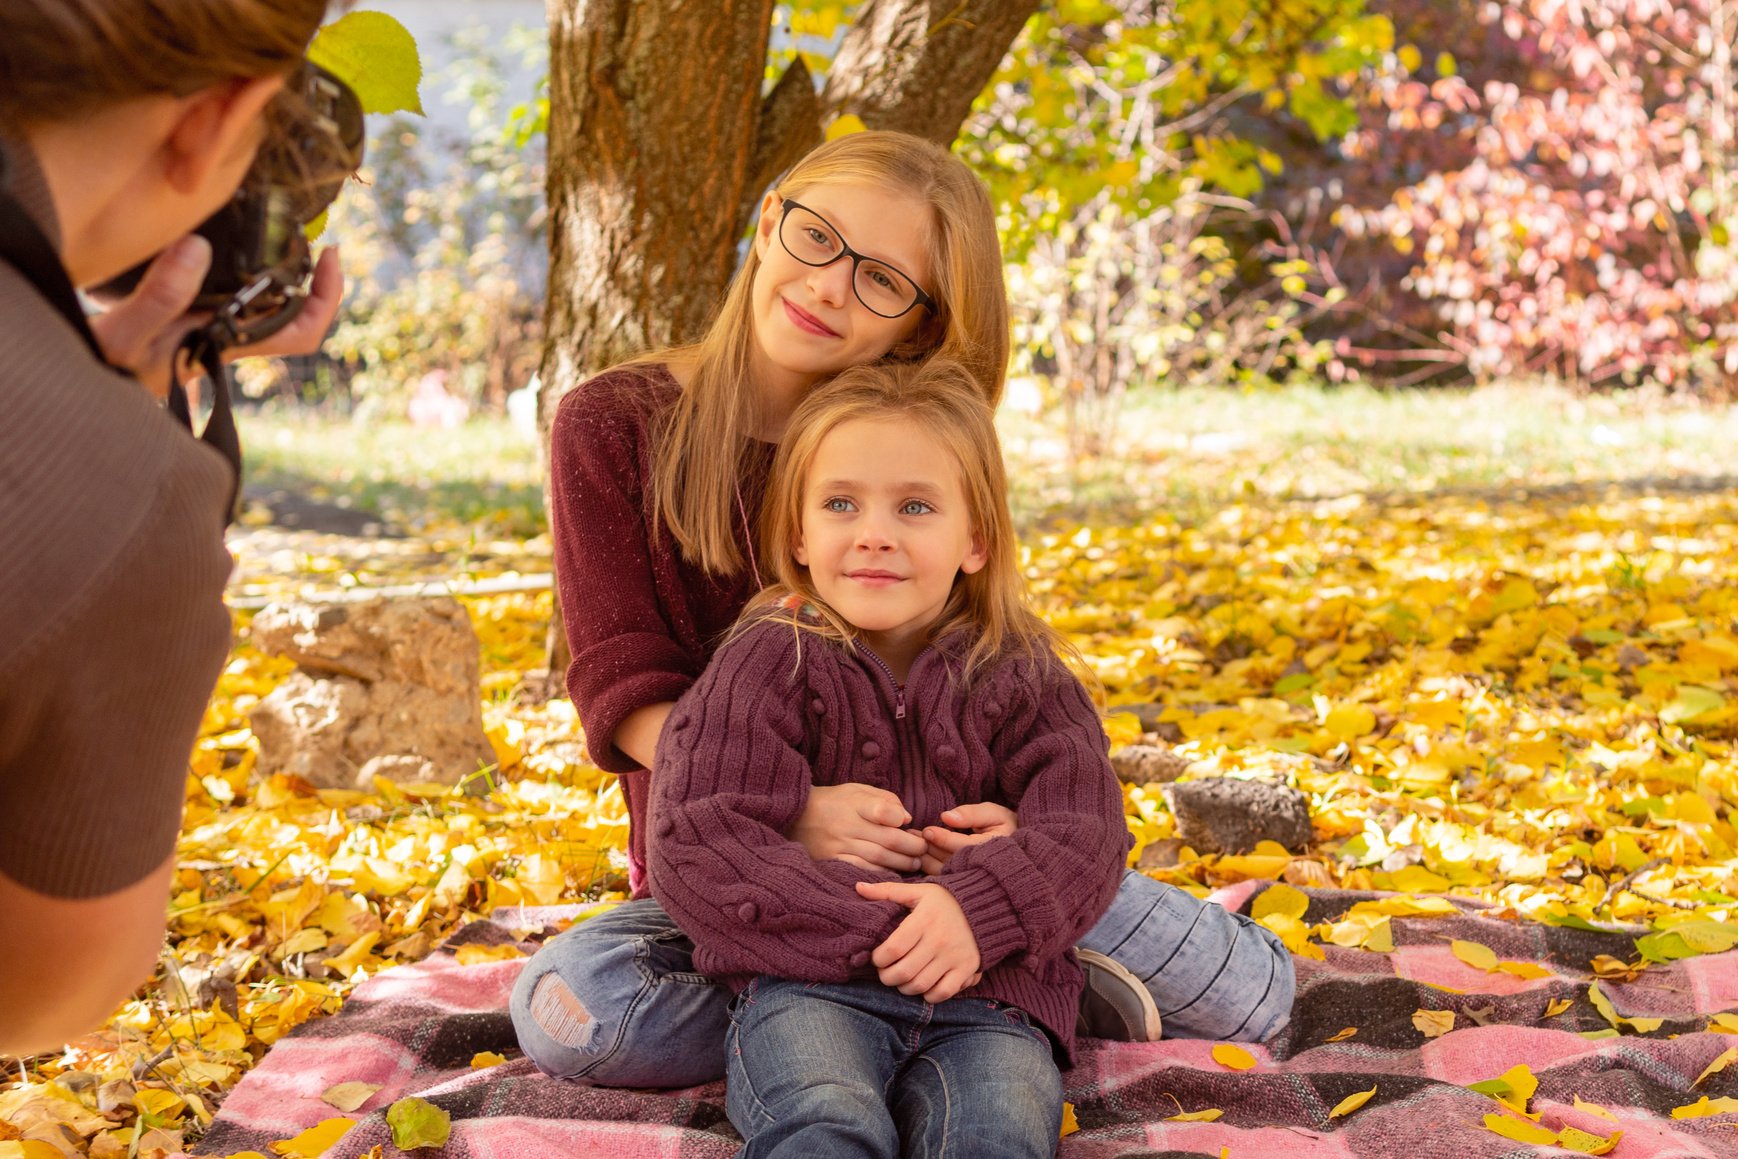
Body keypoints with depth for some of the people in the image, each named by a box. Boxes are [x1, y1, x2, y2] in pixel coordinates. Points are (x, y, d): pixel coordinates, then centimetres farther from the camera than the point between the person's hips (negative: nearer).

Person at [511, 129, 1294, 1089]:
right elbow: (625, 684, -12)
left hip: (925, 854, 0)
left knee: (1250, 995, -12)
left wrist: (1015, 811, -28)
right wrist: (786, 809, -31)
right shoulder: (613, 426, -7)